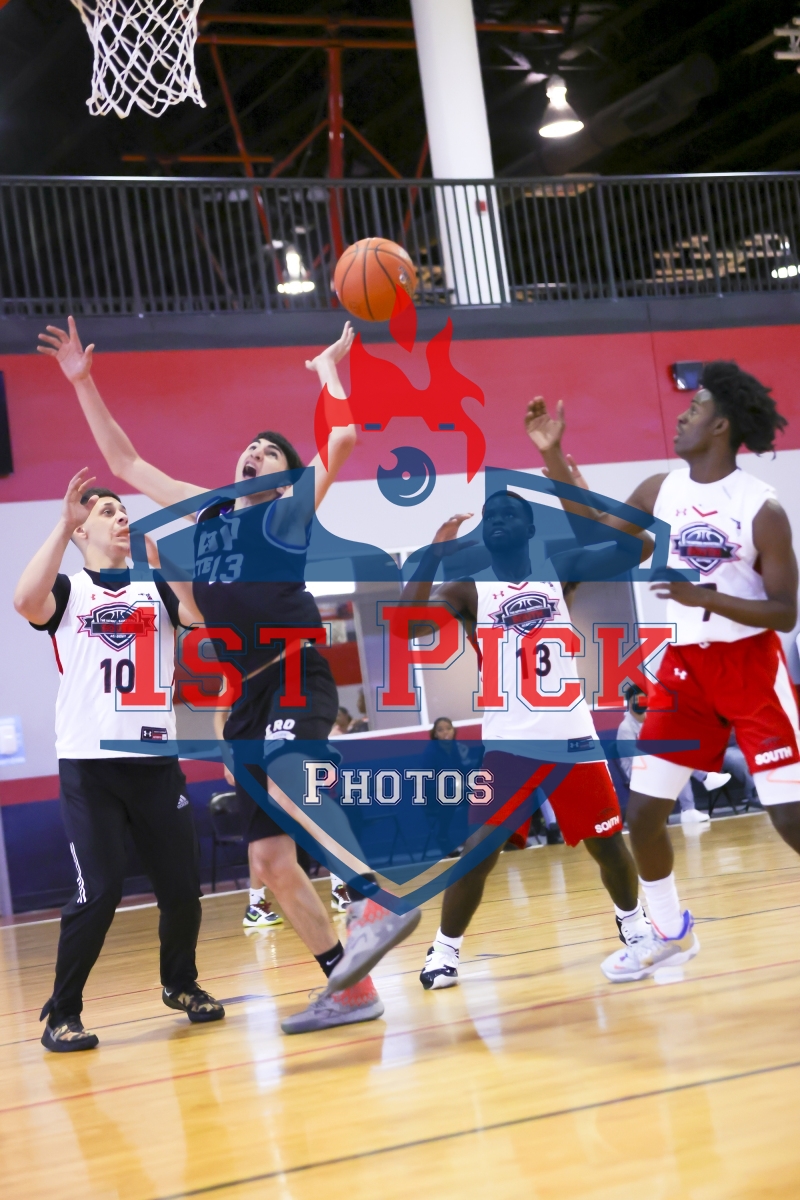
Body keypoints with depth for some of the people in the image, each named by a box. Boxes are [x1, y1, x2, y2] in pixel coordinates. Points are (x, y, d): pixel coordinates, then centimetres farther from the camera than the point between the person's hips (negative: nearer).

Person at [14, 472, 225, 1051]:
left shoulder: (157, 586, 12)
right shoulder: (67, 589, 4)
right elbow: (27, 602, -20)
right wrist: (63, 525, -21)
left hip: (156, 762, 3)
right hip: (89, 765, -3)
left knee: (182, 886, 6)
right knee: (99, 893, -10)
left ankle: (181, 984, 30)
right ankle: (62, 1014, 4)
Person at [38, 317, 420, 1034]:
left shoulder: (293, 508, 6)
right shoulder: (206, 512, 21)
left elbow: (342, 439, -8)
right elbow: (124, 461, 26)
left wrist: (328, 368, 6)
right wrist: (84, 384, 24)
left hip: (298, 676, -6)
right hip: (247, 698, 6)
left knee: (288, 788, -36)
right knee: (270, 861, 2)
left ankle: (379, 905, -33)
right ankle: (351, 989, 9)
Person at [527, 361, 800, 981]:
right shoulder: (660, 491, 2)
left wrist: (709, 598, -29)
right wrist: (554, 455, 6)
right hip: (686, 667, 5)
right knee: (643, 812, 3)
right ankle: (671, 933, 23)